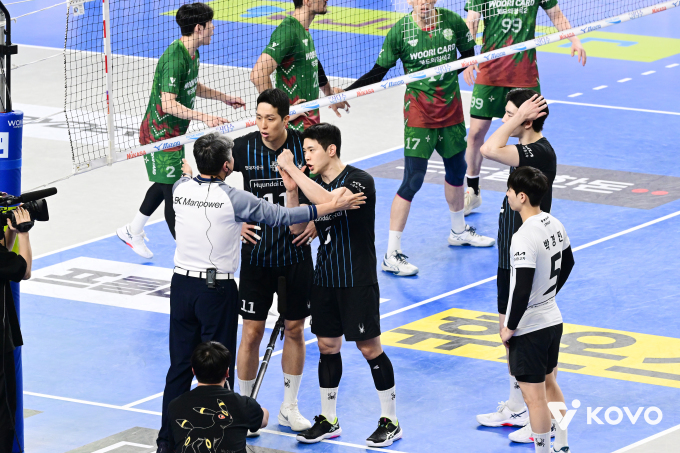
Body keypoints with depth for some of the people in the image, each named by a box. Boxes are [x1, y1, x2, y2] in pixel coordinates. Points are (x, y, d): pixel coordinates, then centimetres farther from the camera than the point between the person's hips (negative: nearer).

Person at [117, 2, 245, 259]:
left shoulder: (192, 54, 5)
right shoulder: (174, 59, -28)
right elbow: (168, 104, -33)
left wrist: (224, 98, 19)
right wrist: (204, 117, -40)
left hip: (174, 132, 11)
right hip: (160, 133, -11)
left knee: (165, 183, 24)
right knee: (173, 191, -5)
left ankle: (132, 231, 40)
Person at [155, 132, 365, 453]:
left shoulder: (180, 188, -3)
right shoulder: (233, 199, -16)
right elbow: (281, 216, -11)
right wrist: (333, 207, -6)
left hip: (182, 284, 5)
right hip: (217, 290, -5)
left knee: (179, 366, 12)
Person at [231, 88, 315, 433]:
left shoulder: (305, 145, -9)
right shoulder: (243, 147, -11)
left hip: (296, 252, 1)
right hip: (256, 252, -1)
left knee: (295, 329, 9)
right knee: (252, 332, 0)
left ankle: (289, 408, 23)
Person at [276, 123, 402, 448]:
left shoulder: (359, 181, -16)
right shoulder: (313, 183, 5)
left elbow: (328, 200, -35)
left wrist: (292, 170, -28)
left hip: (358, 281, -6)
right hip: (325, 278, 7)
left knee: (369, 348, -1)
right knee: (327, 347, 11)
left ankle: (390, 421, 10)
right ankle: (328, 420, 22)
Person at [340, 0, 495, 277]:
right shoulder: (400, 31, -13)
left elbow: (468, 55, 11)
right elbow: (379, 71, -7)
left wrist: (448, 72, -6)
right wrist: (344, 92, -16)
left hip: (451, 108, 5)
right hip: (419, 112, -5)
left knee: (456, 169, 21)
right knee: (413, 180, -11)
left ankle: (458, 231, 46)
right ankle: (391, 255, -8)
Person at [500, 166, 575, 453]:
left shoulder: (523, 238, -27)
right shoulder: (555, 225, 1)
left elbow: (522, 289, -28)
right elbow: (568, 263, 18)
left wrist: (509, 327, -15)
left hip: (529, 329, -9)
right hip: (553, 319, 9)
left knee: (534, 396, 2)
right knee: (549, 385, 23)